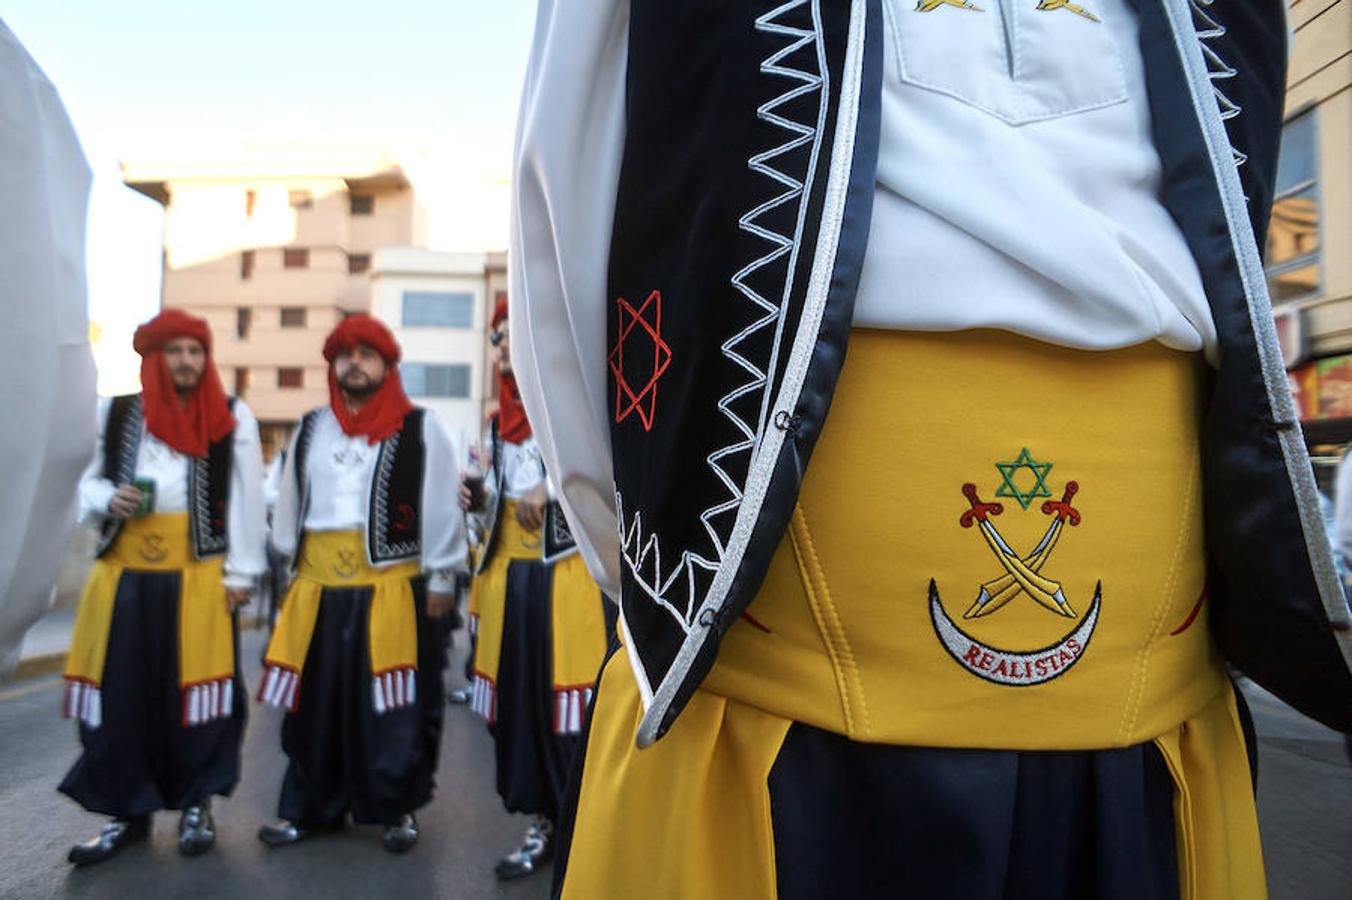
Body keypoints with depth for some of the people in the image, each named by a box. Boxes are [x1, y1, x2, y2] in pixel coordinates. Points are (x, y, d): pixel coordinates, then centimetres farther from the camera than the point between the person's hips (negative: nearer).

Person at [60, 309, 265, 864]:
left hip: (199, 576, -2)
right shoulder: (117, 413, 9)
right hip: (125, 575, 3)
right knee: (121, 693, 6)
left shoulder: (233, 417, 1)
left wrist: (241, 572, -4)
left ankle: (196, 806, 20)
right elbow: (91, 482, 17)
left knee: (195, 691, 3)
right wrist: (109, 500, -7)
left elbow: (245, 500, 0)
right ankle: (128, 811, 22)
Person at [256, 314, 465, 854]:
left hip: (393, 589, -4)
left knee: (392, 706, 3)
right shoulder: (311, 429, 14)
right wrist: (289, 564, 17)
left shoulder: (420, 429, -1)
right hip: (318, 590, 4)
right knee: (314, 703, 13)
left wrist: (440, 578, -5)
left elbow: (440, 507, -3)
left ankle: (397, 809, 21)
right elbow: (290, 504, 19)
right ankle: (310, 807, 29)